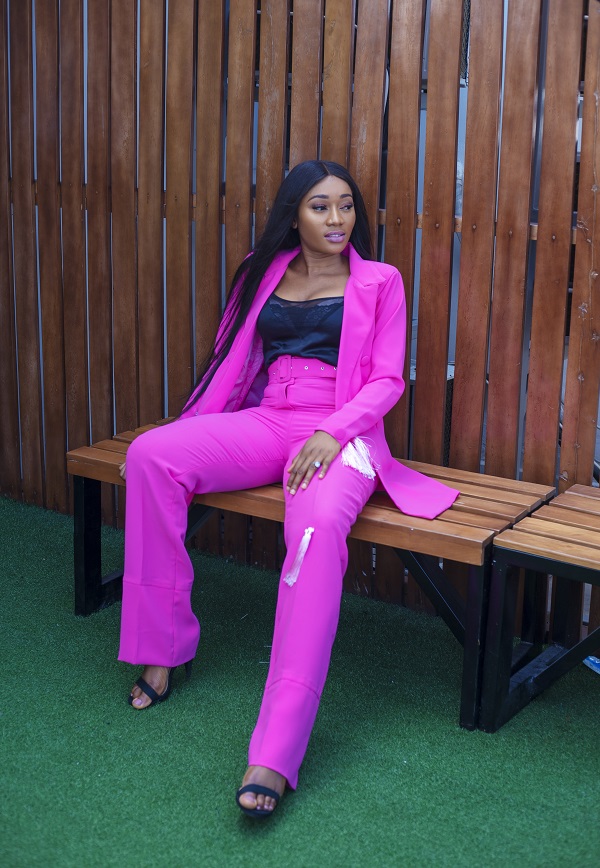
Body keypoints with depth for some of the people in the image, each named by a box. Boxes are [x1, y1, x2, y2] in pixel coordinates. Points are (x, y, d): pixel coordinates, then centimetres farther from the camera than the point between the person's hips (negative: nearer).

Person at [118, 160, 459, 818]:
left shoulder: (379, 282, 9)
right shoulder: (265, 272, 18)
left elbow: (386, 379, 2)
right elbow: (235, 358, 20)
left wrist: (333, 432, -16)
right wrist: (194, 430, 7)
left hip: (342, 431, -4)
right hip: (264, 421, 4)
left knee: (318, 525, -38)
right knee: (149, 456, -24)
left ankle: (275, 754, -45)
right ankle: (163, 645, -14)